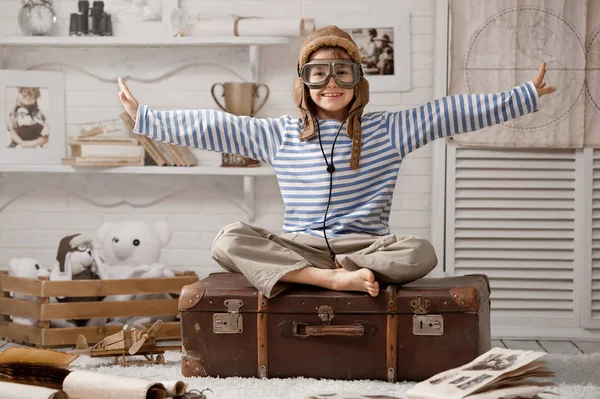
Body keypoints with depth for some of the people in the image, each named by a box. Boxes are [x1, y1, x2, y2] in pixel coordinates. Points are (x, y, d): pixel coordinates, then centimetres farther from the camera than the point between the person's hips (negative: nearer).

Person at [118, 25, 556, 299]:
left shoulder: (387, 130, 7)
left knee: (421, 253, -31)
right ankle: (337, 279, -36)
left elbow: (452, 112, 4)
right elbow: (214, 127, 8)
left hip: (367, 245, -1)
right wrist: (145, 117, 5)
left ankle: (326, 276, -29)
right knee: (229, 239, -27)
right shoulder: (279, 135, 9)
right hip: (298, 246, 1)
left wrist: (525, 96, 1)